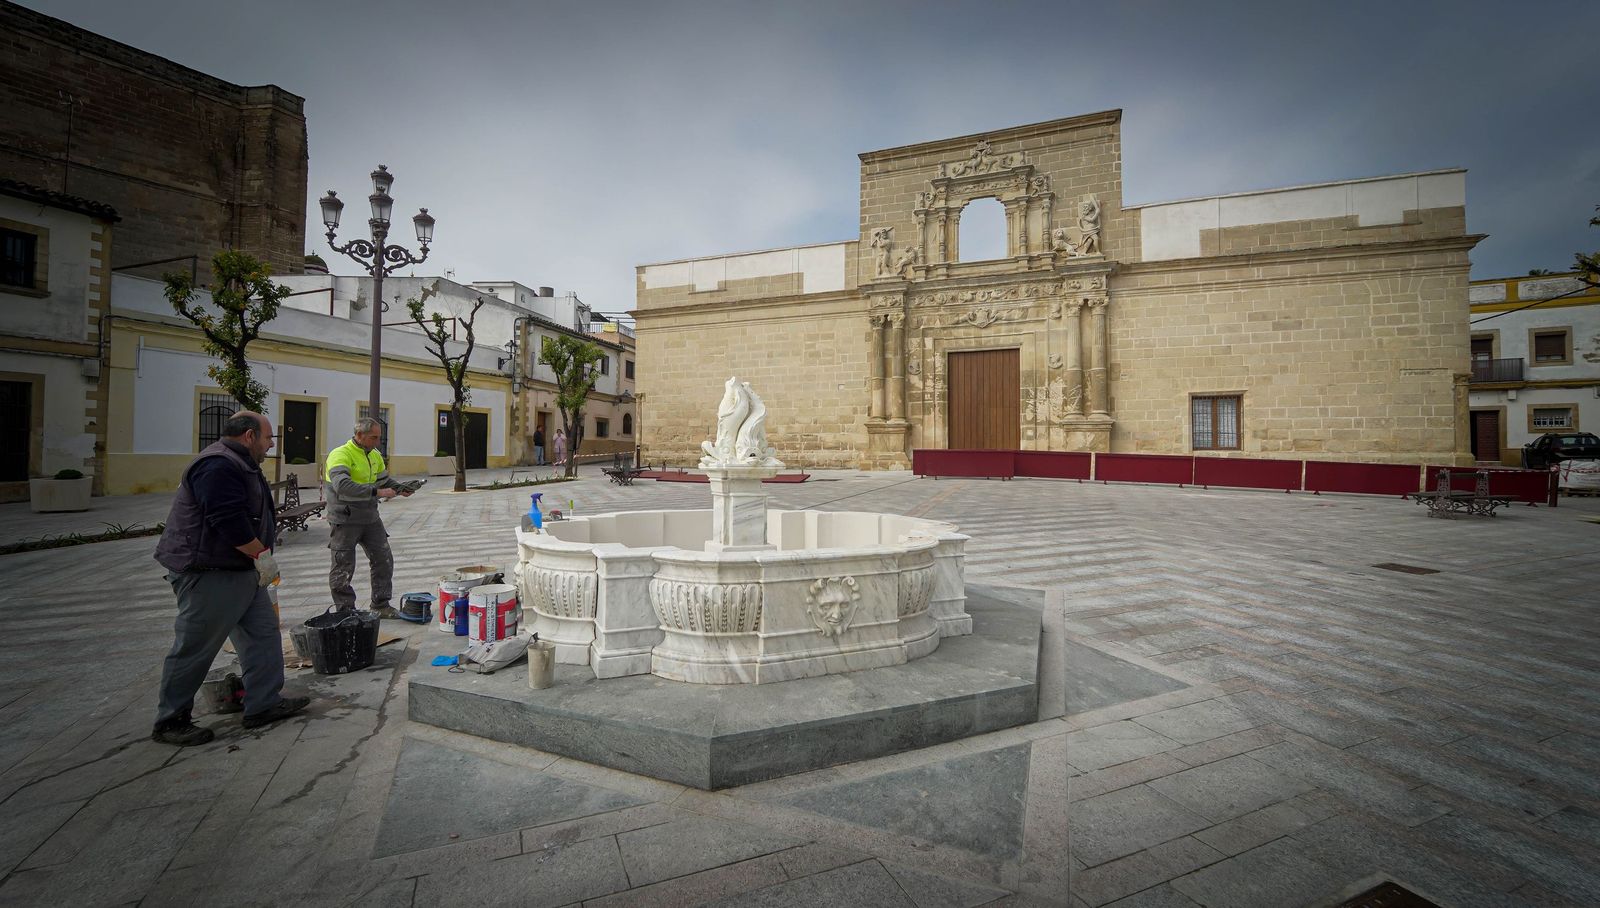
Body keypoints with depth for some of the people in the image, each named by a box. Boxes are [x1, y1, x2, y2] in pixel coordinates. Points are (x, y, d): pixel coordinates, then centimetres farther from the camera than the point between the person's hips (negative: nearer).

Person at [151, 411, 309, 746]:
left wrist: (261, 559, 22)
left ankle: (264, 704, 18)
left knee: (263, 633, 10)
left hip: (241, 570, 11)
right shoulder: (218, 467, -20)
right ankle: (170, 721, 18)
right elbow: (229, 521, -28)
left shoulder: (238, 464, 15)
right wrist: (263, 555, -20)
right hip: (209, 574, -11)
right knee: (195, 648, 2)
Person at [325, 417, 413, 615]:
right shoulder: (340, 455, -17)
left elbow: (384, 480, 17)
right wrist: (376, 492, -36)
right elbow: (342, 485, -33)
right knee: (343, 568, 5)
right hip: (345, 520, -7)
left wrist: (400, 489, -2)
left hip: (371, 518, 7)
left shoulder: (375, 455, 8)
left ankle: (381, 605, 21)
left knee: (384, 560, 9)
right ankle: (345, 611, 19)